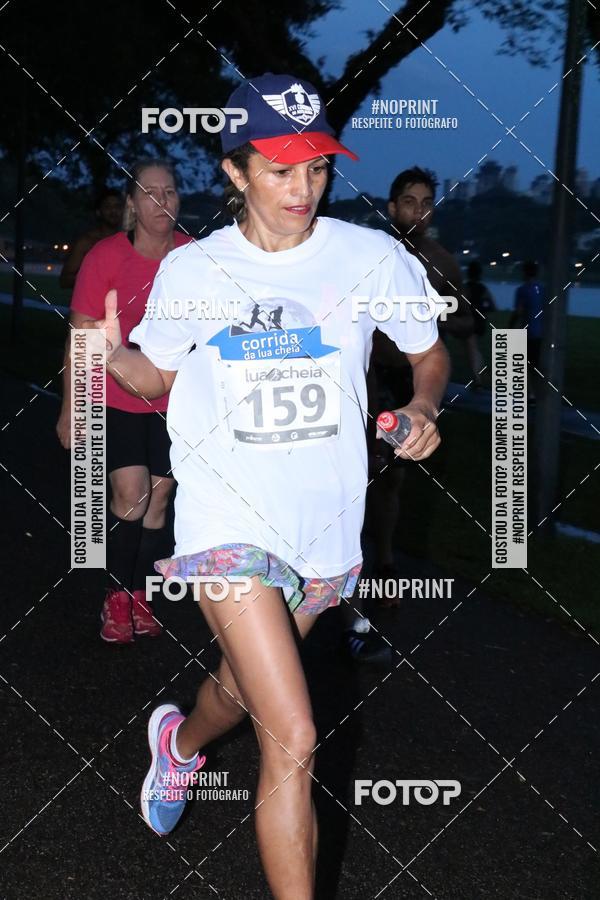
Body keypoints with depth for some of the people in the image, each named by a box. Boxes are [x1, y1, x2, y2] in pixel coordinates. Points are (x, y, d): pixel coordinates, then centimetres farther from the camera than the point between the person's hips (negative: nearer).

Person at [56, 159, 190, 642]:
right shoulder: (106, 256, -12)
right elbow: (81, 336, -7)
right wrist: (70, 408, -6)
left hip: (172, 398, 3)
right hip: (117, 396, -3)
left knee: (159, 498, 8)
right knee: (131, 497, -10)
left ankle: (138, 593, 25)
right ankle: (116, 597, 9)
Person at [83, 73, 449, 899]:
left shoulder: (372, 257, -3)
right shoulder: (191, 271, -3)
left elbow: (430, 352, 11)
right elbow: (158, 376, 11)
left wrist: (424, 408, -10)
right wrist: (113, 352, -11)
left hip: (327, 526, 3)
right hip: (229, 521, -3)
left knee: (246, 686, 25)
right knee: (293, 741, -15)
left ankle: (182, 740, 61)